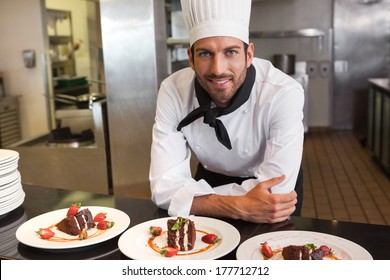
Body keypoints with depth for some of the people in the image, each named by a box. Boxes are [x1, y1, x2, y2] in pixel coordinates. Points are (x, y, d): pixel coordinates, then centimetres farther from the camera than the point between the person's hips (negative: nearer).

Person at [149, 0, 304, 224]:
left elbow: (276, 194, -30)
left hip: (267, 182, 0)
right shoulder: (173, 91, -22)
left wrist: (198, 196, -27)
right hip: (212, 177, 1)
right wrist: (239, 206, -39)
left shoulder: (284, 94, -29)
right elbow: (165, 187, -26)